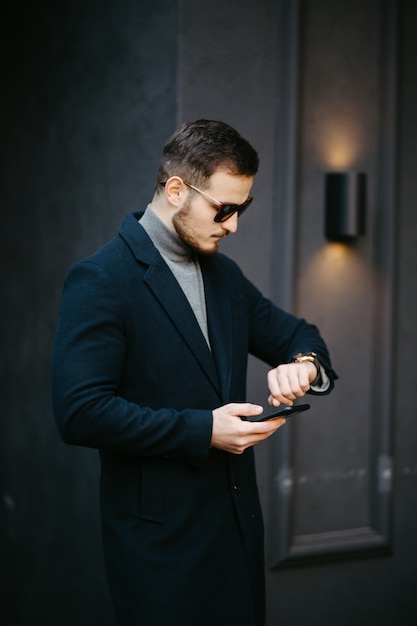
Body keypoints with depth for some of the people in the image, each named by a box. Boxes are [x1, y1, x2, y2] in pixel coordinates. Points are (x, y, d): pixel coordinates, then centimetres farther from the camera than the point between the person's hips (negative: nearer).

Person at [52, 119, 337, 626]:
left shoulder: (225, 274, 10)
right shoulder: (99, 280, -14)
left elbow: (294, 334, 21)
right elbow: (81, 411, -21)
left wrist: (302, 364, -5)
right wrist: (203, 430, -21)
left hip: (237, 521, 7)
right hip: (160, 540, -7)